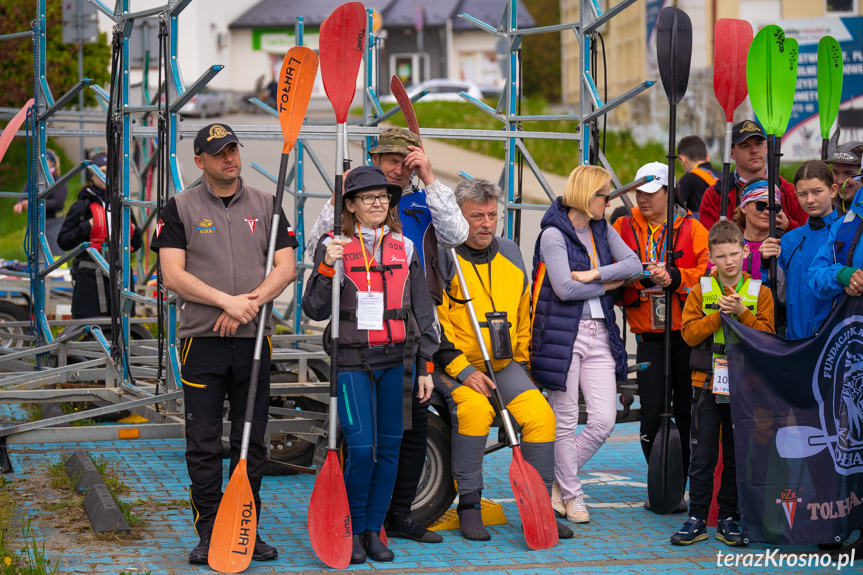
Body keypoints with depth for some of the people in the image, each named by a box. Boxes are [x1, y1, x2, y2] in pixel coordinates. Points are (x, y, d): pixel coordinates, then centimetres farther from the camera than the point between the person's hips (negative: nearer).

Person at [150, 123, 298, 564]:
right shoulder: (180, 208, 3)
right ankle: (208, 533, 7)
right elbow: (173, 275, -7)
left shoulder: (266, 206, 10)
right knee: (203, 443, -1)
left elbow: (286, 267, 3)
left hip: (254, 338, 2)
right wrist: (226, 301, -17)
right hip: (201, 339, -2)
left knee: (252, 441, 6)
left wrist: (249, 302, -12)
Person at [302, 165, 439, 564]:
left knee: (390, 446, 4)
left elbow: (423, 312, 12)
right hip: (351, 361, -3)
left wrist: (425, 367, 8)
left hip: (395, 360, 3)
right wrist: (327, 269, -19)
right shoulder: (333, 246, 0)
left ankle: (373, 529, 17)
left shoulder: (404, 248, 9)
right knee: (361, 448, -9)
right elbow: (315, 311, -4)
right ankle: (352, 530, 8)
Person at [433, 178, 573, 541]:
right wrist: (462, 370, -17)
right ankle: (469, 505, -19)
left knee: (541, 414, -16)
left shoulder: (511, 255, 11)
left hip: (504, 365, 5)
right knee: (475, 408, -33)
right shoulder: (443, 258, -8)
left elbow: (523, 314, 21)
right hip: (453, 365, -5)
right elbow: (433, 324, -11)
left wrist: (520, 363, 15)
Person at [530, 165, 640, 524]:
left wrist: (594, 274, -13)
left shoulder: (603, 230, 13)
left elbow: (634, 265, 0)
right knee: (566, 421, 2)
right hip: (563, 333, -6)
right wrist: (609, 284, -4)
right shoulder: (553, 234, -6)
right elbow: (565, 288, -15)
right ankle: (571, 495, 17)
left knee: (604, 420, -1)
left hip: (599, 333, 6)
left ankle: (560, 480, 18)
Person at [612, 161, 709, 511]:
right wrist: (644, 277, -16)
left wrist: (673, 276, -18)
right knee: (652, 414, -2)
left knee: (688, 414, 4)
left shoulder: (692, 229, 3)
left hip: (688, 335, -1)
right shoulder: (623, 229, 7)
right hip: (649, 337, 1)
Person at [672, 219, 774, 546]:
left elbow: (766, 335, -4)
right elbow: (690, 333, -5)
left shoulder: (760, 293, 4)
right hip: (708, 383, 0)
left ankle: (728, 519, 14)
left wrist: (741, 312, -16)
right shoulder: (700, 291, 4)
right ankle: (697, 519, 8)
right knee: (703, 455, 1)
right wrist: (720, 313, -14)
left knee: (737, 456, 6)